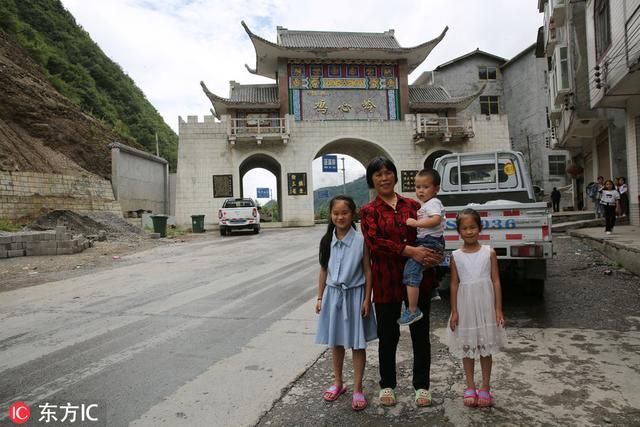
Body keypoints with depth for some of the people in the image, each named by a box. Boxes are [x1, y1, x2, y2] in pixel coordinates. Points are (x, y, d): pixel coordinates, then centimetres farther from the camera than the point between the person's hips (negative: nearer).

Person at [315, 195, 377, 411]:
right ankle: (338, 383, 34)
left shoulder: (361, 240, -10)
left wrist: (367, 299, -9)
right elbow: (323, 270, 7)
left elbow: (367, 271, -6)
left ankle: (357, 389, 21)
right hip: (333, 294, 4)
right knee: (335, 342, 16)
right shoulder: (327, 240, 1)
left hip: (354, 294, -3)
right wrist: (320, 297, 7)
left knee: (357, 343, 7)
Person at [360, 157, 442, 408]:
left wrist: (432, 256, -12)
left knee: (420, 333, 10)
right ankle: (387, 385, 31)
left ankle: (421, 385, 28)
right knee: (388, 335, 10)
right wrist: (411, 251, -23)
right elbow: (374, 242, -15)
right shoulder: (369, 211, 0)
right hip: (386, 281, -2)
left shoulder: (413, 205, 7)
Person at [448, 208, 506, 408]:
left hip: (485, 306, -1)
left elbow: (496, 281, -2)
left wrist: (498, 309, -5)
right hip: (465, 307, 1)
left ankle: (485, 387, 24)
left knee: (485, 348, 10)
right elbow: (454, 284, 0)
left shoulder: (489, 252, -3)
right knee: (467, 347, 10)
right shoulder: (456, 256, -2)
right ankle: (470, 387, 25)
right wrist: (454, 311, -2)